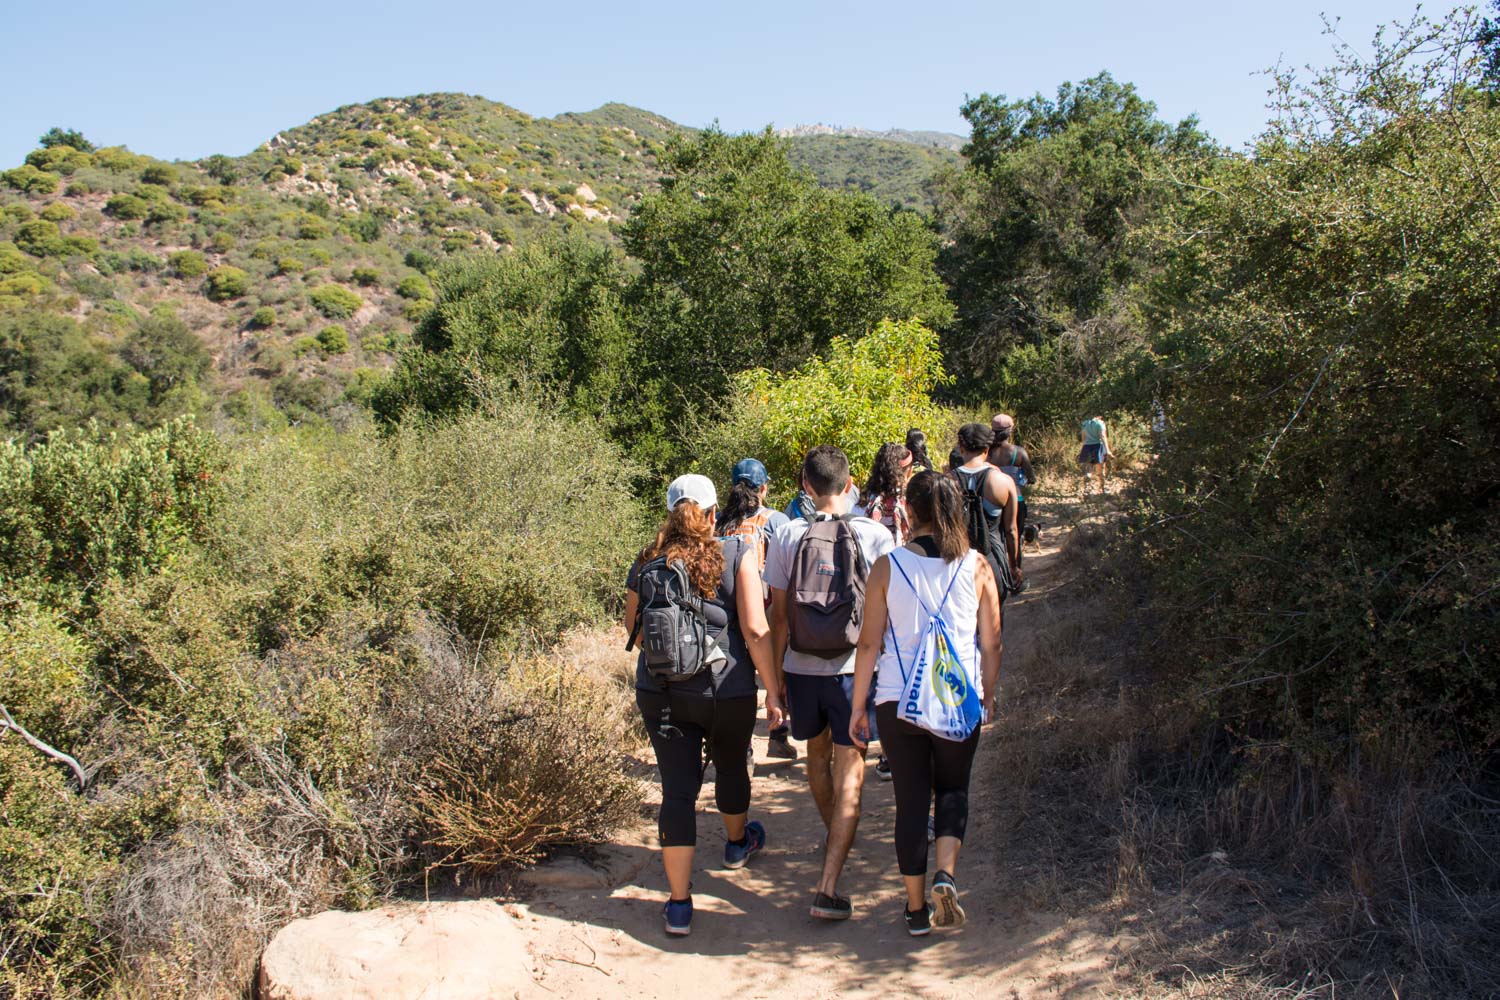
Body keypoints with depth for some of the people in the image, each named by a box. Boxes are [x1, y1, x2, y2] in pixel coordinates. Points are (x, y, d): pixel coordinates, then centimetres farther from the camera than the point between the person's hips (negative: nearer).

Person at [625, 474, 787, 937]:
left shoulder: (647, 563, 1)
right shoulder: (736, 555, -8)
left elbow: (632, 628, 13)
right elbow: (756, 631, -13)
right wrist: (773, 690, -6)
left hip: (659, 692, 1)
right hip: (727, 690, -1)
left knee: (677, 788, 4)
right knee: (730, 765, 24)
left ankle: (678, 904, 5)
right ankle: (737, 842, 52)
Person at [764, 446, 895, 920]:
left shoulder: (787, 536, -4)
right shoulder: (874, 535, -7)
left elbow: (779, 614, -2)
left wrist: (775, 673, 7)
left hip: (801, 668, 2)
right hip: (854, 668, -2)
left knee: (818, 753, 25)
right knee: (849, 773, 2)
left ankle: (834, 838, 47)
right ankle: (828, 887, -6)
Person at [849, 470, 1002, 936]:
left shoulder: (888, 566, -7)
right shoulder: (976, 567, -4)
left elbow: (869, 644, -5)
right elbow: (991, 643, 2)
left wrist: (858, 706, 4)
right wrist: (988, 694, 17)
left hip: (898, 701, -1)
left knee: (911, 800, 12)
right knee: (953, 791, 21)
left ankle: (918, 908, 20)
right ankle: (945, 875, -2)